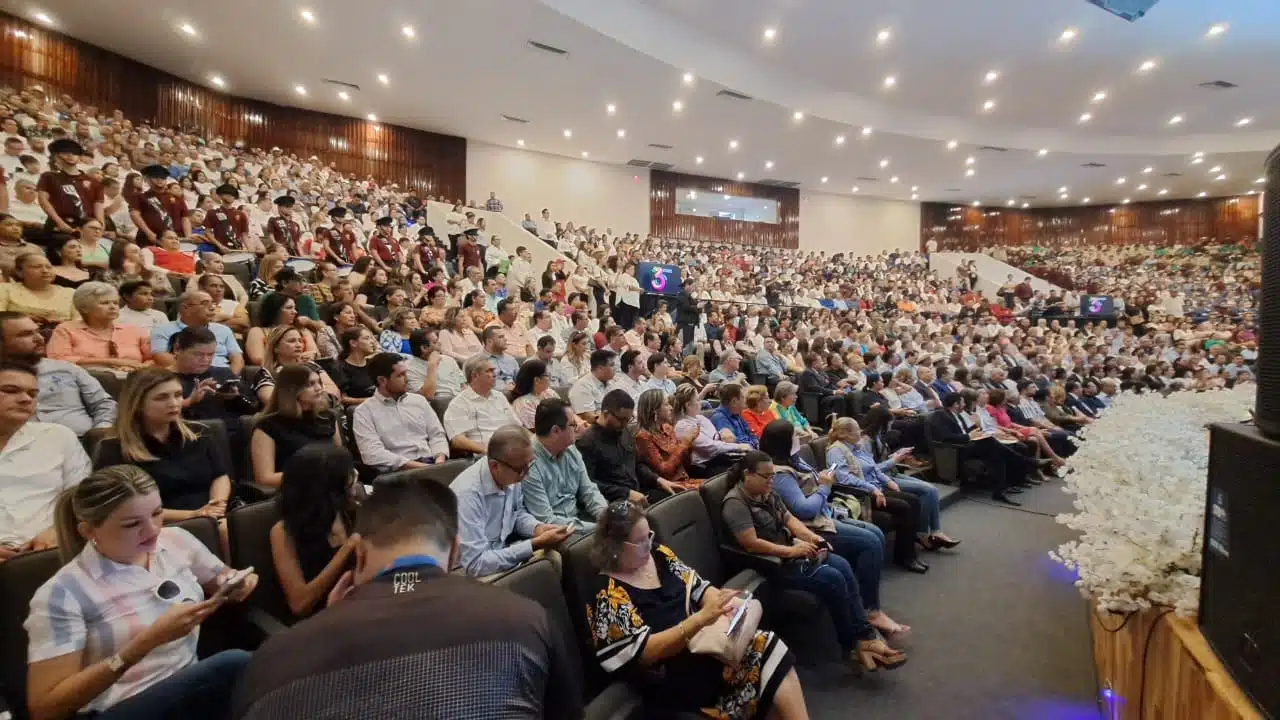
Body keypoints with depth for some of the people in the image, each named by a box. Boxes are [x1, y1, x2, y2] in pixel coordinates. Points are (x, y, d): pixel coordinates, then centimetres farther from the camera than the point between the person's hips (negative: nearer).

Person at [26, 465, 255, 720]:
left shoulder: (176, 540, 3)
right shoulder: (63, 593, -11)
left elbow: (222, 579, 20)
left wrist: (234, 585, -6)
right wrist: (149, 639, -23)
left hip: (193, 685, 5)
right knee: (235, 664, -32)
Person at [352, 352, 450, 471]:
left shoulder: (419, 400, 17)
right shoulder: (364, 411, 3)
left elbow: (437, 434, 14)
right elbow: (373, 454, -9)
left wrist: (440, 460, -7)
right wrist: (418, 466, -16)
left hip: (431, 464, 5)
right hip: (397, 471, -5)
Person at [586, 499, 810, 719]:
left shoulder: (658, 554, 3)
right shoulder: (608, 595, -17)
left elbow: (699, 588, 7)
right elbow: (644, 651, -22)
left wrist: (725, 604, -16)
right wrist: (702, 617, -31)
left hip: (702, 639, 7)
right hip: (673, 676, -7)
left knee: (771, 648, -15)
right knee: (767, 655, -20)